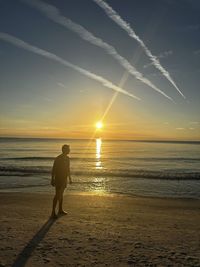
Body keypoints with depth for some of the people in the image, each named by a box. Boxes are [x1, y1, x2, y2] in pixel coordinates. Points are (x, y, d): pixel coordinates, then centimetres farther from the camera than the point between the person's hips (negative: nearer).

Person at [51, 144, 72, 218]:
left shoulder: (67, 158, 8)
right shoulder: (58, 158, -16)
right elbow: (53, 169, -16)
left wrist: (70, 178, 19)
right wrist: (52, 179, -19)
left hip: (64, 179, 8)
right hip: (58, 179, -8)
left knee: (61, 194, 16)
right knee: (57, 195, -9)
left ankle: (60, 210, 28)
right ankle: (53, 212, -2)